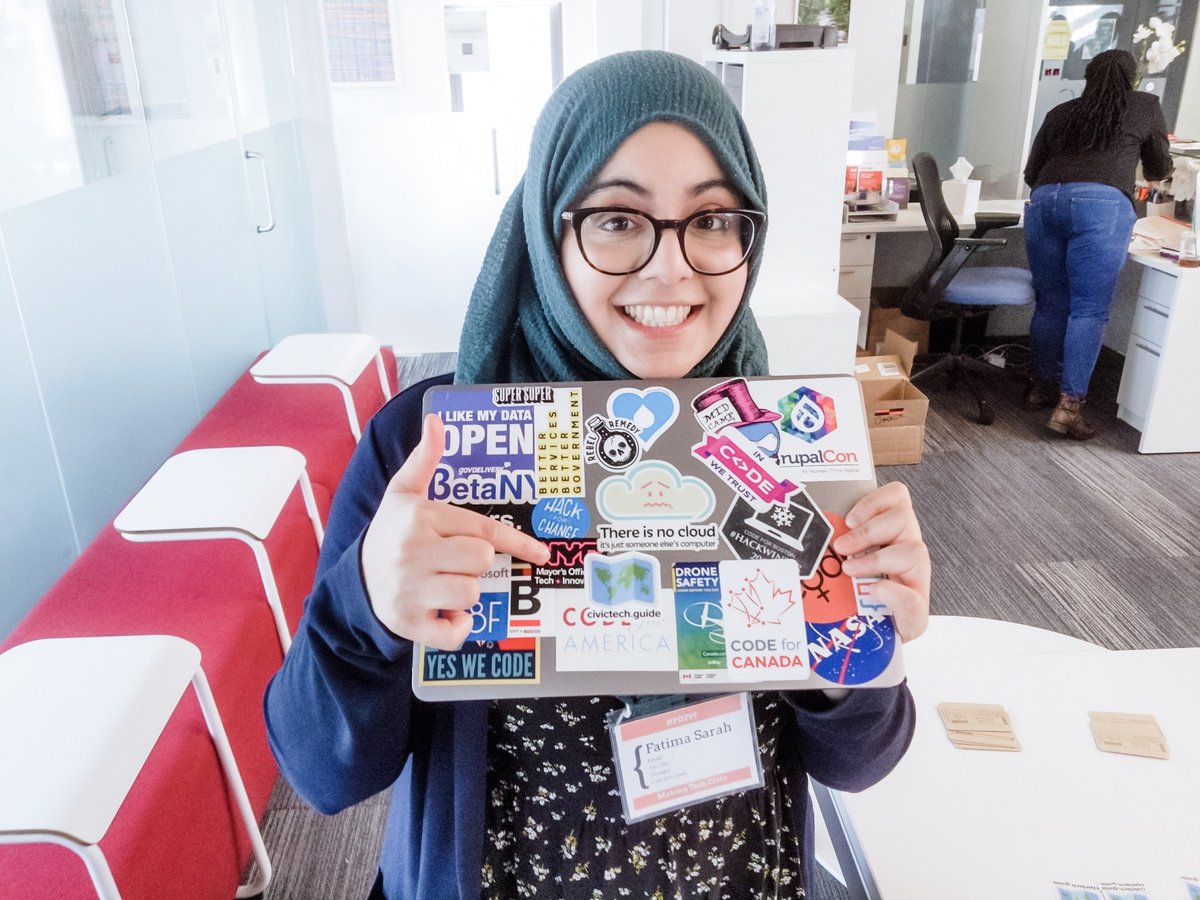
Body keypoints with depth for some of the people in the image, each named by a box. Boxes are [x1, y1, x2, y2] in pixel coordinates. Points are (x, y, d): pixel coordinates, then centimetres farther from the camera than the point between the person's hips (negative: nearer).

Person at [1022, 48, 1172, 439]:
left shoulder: (1060, 113, 26)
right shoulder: (1145, 106, 20)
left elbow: (1031, 173, 28)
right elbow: (1159, 170, 30)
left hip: (1044, 202, 4)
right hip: (1101, 205, -4)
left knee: (1050, 304, 13)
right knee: (1089, 311, -3)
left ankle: (1042, 387, 22)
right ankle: (1069, 405, -7)